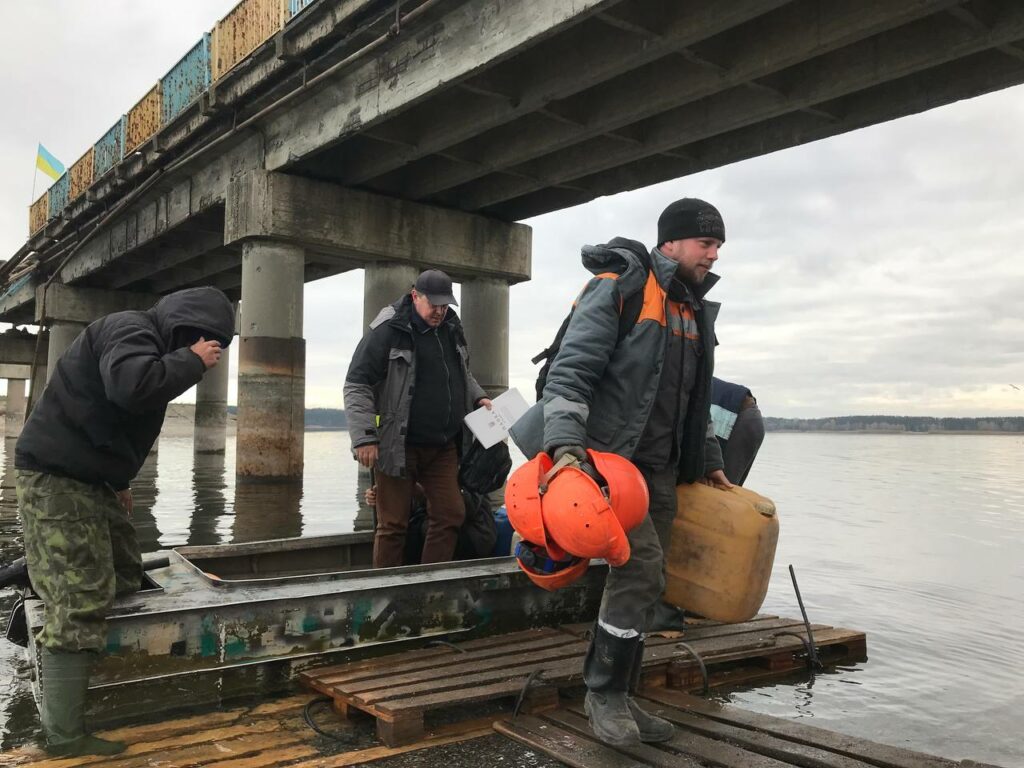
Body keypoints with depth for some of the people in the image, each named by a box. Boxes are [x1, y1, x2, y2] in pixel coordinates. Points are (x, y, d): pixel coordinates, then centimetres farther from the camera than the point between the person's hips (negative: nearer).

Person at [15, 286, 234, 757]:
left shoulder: (146, 341, 17)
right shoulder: (131, 329, -15)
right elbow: (131, 386, -38)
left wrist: (118, 482, 23)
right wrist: (191, 361, -23)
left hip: (88, 477, 11)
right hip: (56, 476, -11)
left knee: (125, 580, 13)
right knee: (81, 604, -11)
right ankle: (65, 736, -3)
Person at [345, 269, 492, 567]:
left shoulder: (451, 328, 10)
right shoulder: (387, 331, -11)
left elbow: (463, 375, 28)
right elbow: (356, 386, -12)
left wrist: (478, 397, 10)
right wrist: (364, 438, -18)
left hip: (443, 447, 6)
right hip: (398, 446, -6)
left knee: (451, 514, 6)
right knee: (393, 524, 2)